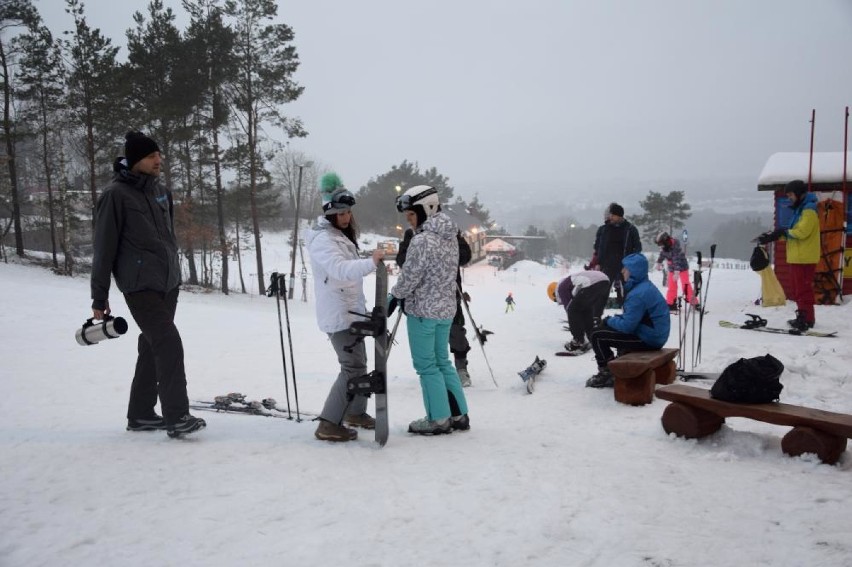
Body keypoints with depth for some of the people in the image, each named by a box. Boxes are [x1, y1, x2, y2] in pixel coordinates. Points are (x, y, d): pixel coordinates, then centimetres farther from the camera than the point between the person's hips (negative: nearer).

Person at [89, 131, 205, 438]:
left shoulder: (161, 191, 11)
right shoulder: (116, 195, -9)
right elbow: (104, 247, -9)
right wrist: (99, 297, -8)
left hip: (168, 282, 7)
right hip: (140, 284, -7)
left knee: (152, 347, 12)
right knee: (169, 344, -17)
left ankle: (140, 414, 23)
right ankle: (176, 416, -13)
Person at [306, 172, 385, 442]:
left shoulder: (341, 234, 14)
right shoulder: (323, 239, -19)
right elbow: (340, 269, -37)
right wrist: (371, 262, -50)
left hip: (351, 309, 10)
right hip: (339, 314, -10)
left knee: (358, 363, 19)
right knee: (353, 368, -11)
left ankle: (356, 412, 34)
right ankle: (328, 425, -6)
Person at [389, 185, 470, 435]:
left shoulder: (421, 240, -20)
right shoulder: (451, 236, 7)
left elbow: (409, 277, -16)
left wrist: (393, 298, 0)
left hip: (423, 310, -8)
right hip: (447, 307, 8)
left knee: (426, 365, 4)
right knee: (442, 361, 18)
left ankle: (439, 419, 12)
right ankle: (459, 414, 22)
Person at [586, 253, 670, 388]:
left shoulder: (638, 294, -23)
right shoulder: (645, 286, 9)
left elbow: (627, 325, -23)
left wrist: (610, 320, -5)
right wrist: (614, 319, 4)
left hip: (648, 339, -10)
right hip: (655, 336, 10)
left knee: (597, 335, -7)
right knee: (608, 326, 26)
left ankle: (606, 374, 7)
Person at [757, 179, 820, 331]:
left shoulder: (808, 211, -12)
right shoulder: (800, 209, 19)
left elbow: (801, 231, -23)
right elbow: (792, 233, 18)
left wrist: (783, 232, -11)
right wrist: (773, 236, 7)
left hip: (804, 258, -10)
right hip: (797, 257, 10)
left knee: (803, 290, -9)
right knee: (797, 290, 15)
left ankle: (806, 320, -7)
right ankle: (805, 318, 23)